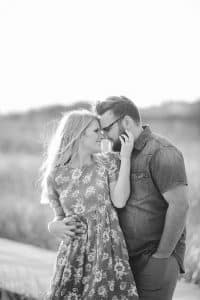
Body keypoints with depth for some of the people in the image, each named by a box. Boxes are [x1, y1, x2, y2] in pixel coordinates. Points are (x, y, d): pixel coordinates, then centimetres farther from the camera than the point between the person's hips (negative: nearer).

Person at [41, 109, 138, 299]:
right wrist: (60, 226, -7)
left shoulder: (108, 162, 2)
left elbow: (119, 201, -12)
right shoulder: (55, 175, 4)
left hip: (108, 248, -1)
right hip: (74, 251, 1)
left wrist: (125, 158, -11)